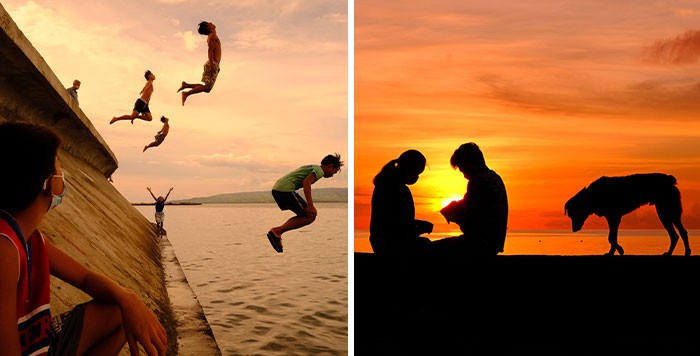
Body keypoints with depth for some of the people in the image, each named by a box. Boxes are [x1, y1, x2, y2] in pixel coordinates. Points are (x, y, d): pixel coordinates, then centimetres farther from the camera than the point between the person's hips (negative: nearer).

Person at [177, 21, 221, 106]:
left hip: (214, 65, 9)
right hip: (213, 64, -9)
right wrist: (212, 64, -24)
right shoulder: (212, 35, -4)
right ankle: (186, 93, -14)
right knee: (207, 87, -15)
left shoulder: (213, 36, 25)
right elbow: (210, 49, -15)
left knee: (207, 87, 6)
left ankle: (186, 85, 9)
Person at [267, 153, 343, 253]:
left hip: (276, 188, 9)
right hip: (285, 189, -9)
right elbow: (306, 182, -19)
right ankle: (277, 231, -10)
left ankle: (277, 233, 7)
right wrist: (310, 205, -24)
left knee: (304, 215, 16)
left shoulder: (312, 167, 27)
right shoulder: (319, 170, -1)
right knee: (310, 216, -4)